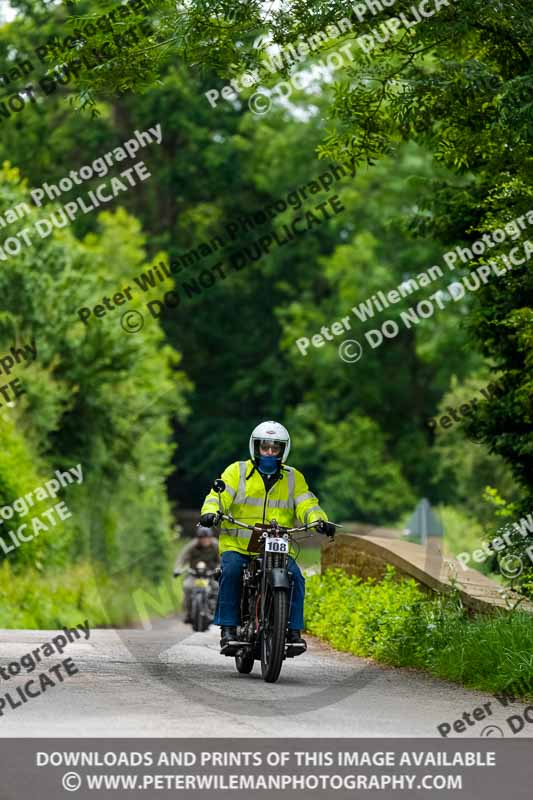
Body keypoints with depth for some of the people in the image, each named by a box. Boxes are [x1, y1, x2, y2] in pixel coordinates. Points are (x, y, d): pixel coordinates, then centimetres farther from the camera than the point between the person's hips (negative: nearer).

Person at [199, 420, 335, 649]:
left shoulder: (293, 478, 15)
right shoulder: (237, 471, 7)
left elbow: (306, 505, 4)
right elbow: (219, 495, -5)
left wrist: (319, 520, -19)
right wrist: (210, 512, -27)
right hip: (237, 545, -2)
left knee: (295, 577, -23)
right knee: (231, 571, -30)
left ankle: (294, 630, -12)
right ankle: (228, 628, -25)